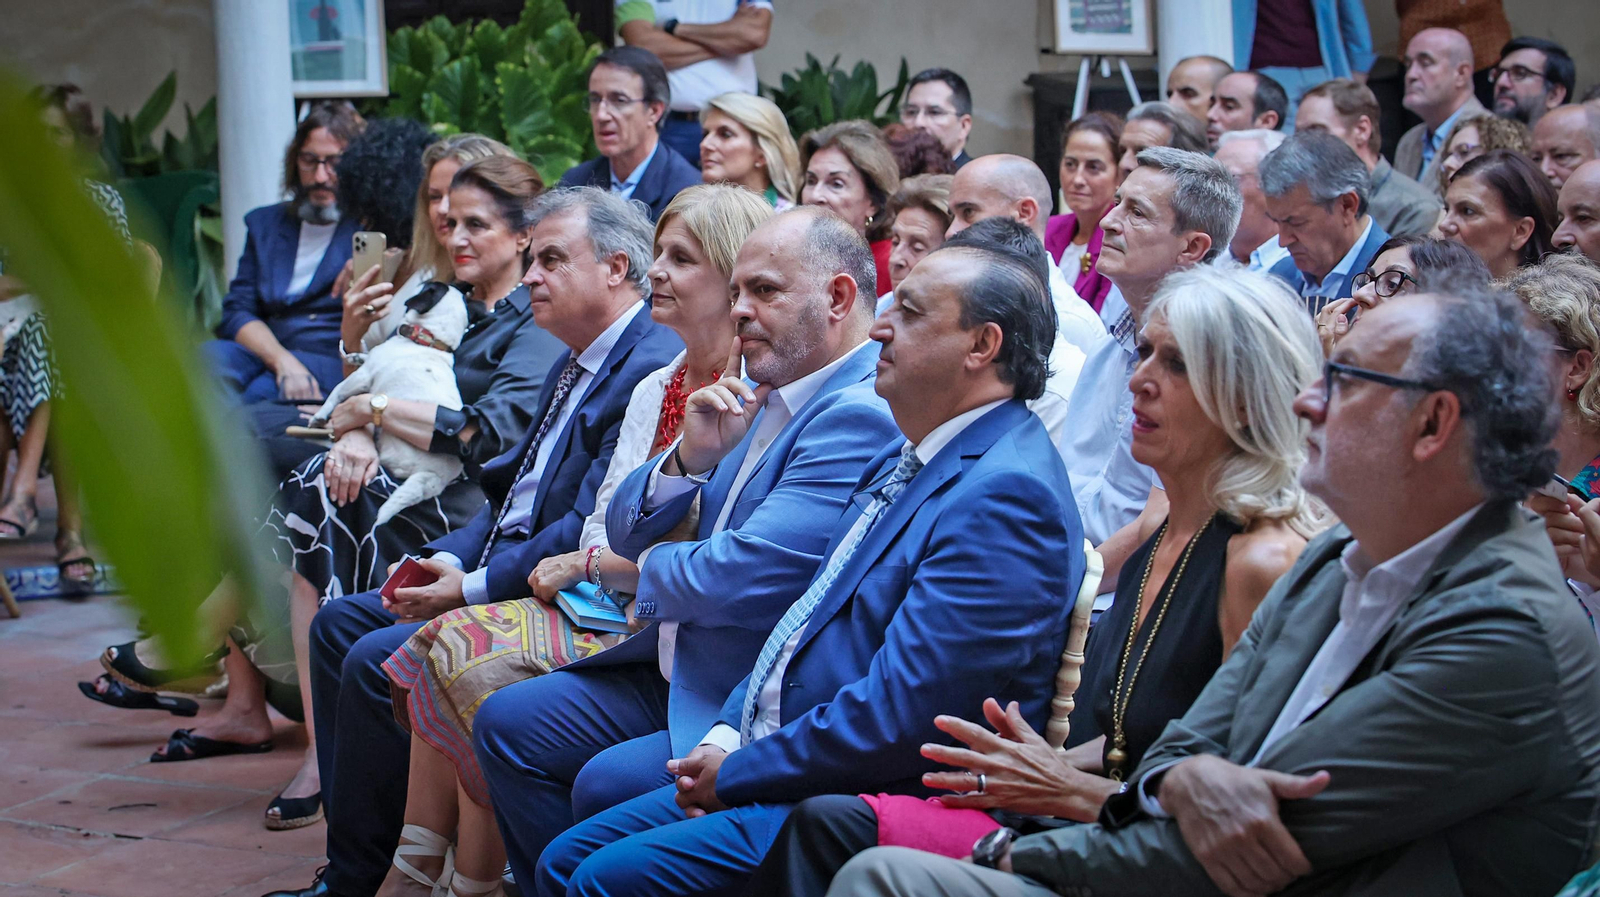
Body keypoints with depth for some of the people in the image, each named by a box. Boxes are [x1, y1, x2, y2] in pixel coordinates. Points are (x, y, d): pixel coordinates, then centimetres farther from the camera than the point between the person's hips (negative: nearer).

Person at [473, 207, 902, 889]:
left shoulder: (861, 417, -19)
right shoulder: (757, 397, 11)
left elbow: (745, 579, -26)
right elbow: (625, 533, 14)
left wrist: (652, 574, -3)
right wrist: (690, 457, -7)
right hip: (681, 672, 10)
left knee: (606, 784, -26)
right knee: (507, 724, 5)